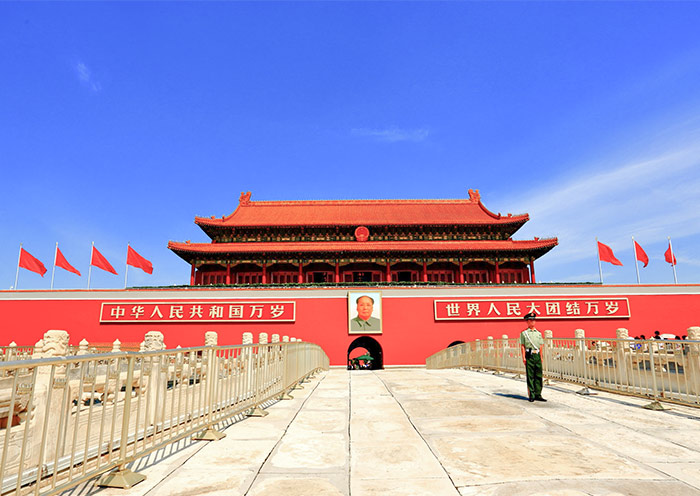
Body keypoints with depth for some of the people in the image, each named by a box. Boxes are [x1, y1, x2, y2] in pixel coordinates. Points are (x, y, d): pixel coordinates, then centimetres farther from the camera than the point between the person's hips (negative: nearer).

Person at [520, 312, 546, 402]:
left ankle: (538, 395, 13)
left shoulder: (538, 333, 16)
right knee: (530, 376, -2)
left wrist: (541, 357, 10)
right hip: (529, 355, -4)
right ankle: (531, 396, 4)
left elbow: (540, 346, 17)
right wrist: (524, 357, -8)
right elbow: (522, 346, -1)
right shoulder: (524, 333, 3)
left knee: (539, 375, 5)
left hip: (537, 355, 4)